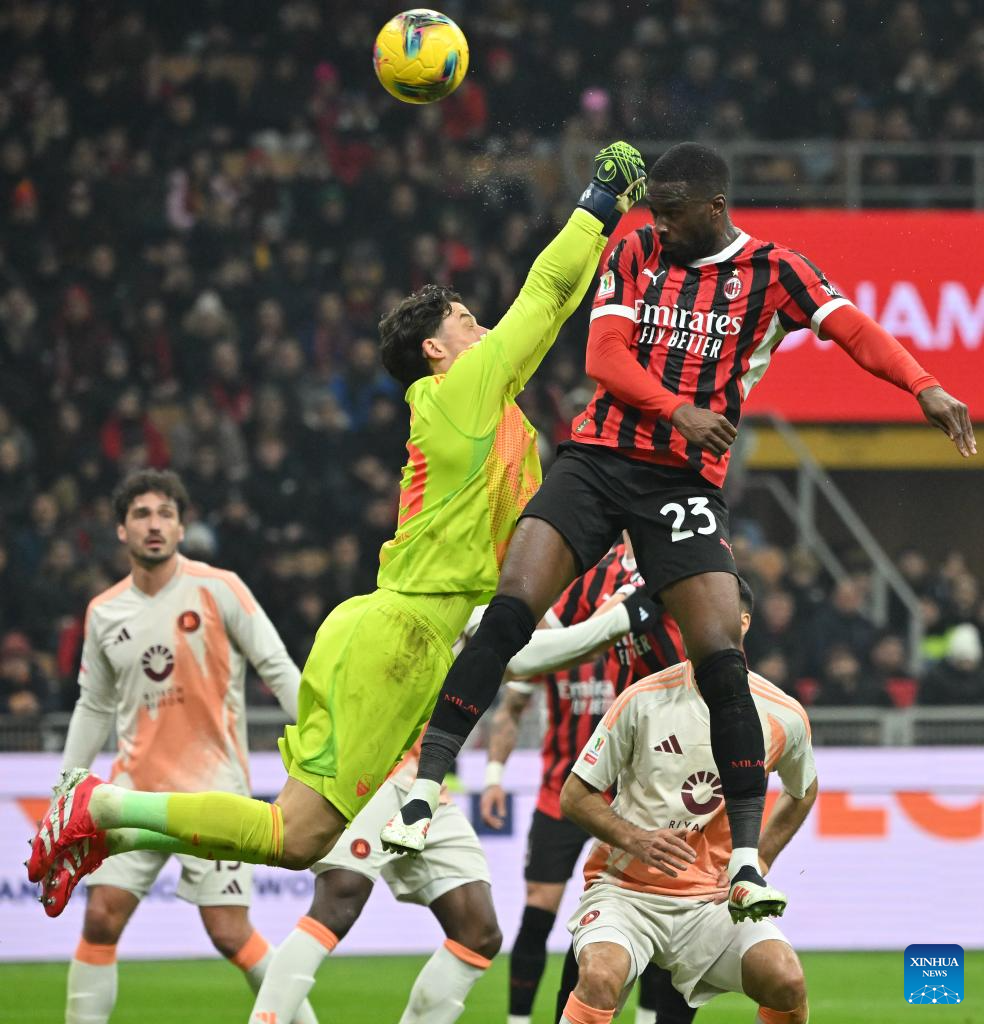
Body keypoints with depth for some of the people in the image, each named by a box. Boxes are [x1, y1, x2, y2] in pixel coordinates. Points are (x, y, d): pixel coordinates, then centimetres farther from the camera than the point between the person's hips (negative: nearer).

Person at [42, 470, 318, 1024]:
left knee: (230, 933, -9)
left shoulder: (218, 589, -6)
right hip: (137, 789, 4)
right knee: (101, 917, -5)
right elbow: (95, 706, 18)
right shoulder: (103, 613, 7)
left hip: (213, 787, -4)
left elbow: (278, 668, -5)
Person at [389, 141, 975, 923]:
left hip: (687, 480, -2)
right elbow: (604, 355, -1)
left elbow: (850, 327, -15)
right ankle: (427, 784, -10)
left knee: (721, 654, -13)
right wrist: (679, 409, -19)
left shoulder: (771, 271, 1)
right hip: (599, 456, 2)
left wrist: (923, 386, -33)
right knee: (511, 604, -15)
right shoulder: (636, 254, 9)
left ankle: (747, 857, -8)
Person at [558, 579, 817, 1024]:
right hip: (625, 888, -2)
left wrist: (758, 861, 9)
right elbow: (574, 796, -1)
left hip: (714, 899, 2)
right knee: (599, 977, -32)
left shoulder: (783, 716, -1)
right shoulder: (643, 700, -8)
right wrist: (635, 839, -18)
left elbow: (802, 791, 22)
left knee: (786, 981, -23)